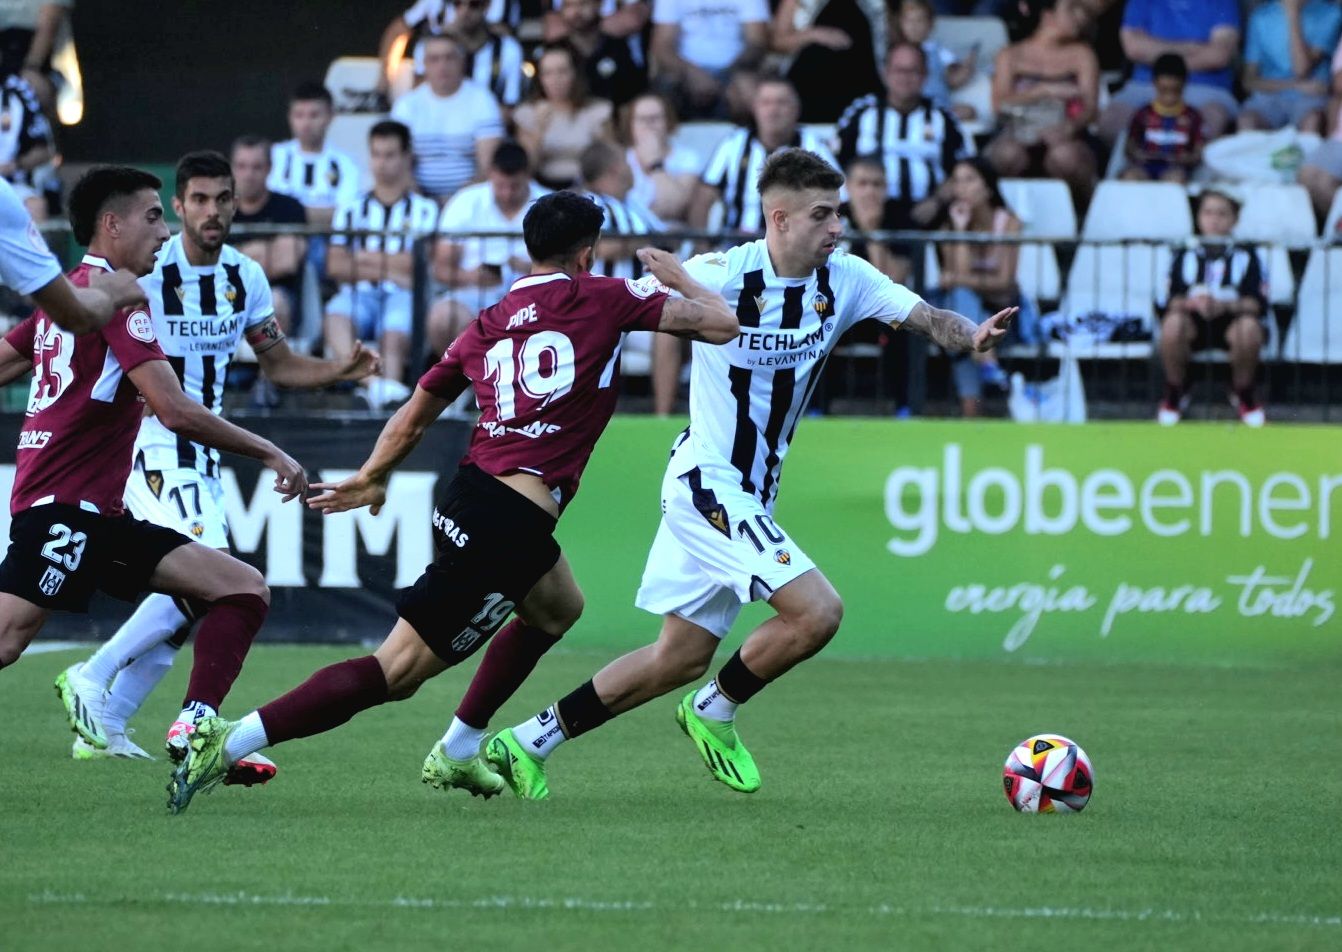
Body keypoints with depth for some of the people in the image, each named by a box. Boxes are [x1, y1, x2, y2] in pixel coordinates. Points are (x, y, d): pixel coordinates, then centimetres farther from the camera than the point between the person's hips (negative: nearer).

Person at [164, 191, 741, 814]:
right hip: (511, 524, -8)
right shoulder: (602, 299, 1)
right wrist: (678, 277, 23)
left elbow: (412, 418, 23)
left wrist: (370, 480, 39)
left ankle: (456, 754, 32)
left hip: (470, 494, 8)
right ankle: (230, 743, -17)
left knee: (558, 609, 34)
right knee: (397, 672, -6)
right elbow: (720, 326, 4)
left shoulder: (486, 326, 16)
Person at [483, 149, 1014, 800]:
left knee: (680, 657, 13)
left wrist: (971, 335, -28)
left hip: (752, 496, 8)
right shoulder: (721, 275, -18)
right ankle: (715, 713, 5)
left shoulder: (845, 280, -2)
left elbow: (928, 319, -8)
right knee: (817, 611, -20)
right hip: (709, 483, -8)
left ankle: (525, 745, 23)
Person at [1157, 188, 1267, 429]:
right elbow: (1172, 302, -3)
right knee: (1173, 322, -35)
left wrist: (1226, 305, -25)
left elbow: (1258, 304, -6)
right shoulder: (1186, 256, 7)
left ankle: (1243, 394, -5)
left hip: (1230, 322, 0)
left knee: (1250, 326, -35)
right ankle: (1175, 394, -9)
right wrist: (1193, 302, -26)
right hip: (1194, 322, 0)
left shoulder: (1245, 255, 4)